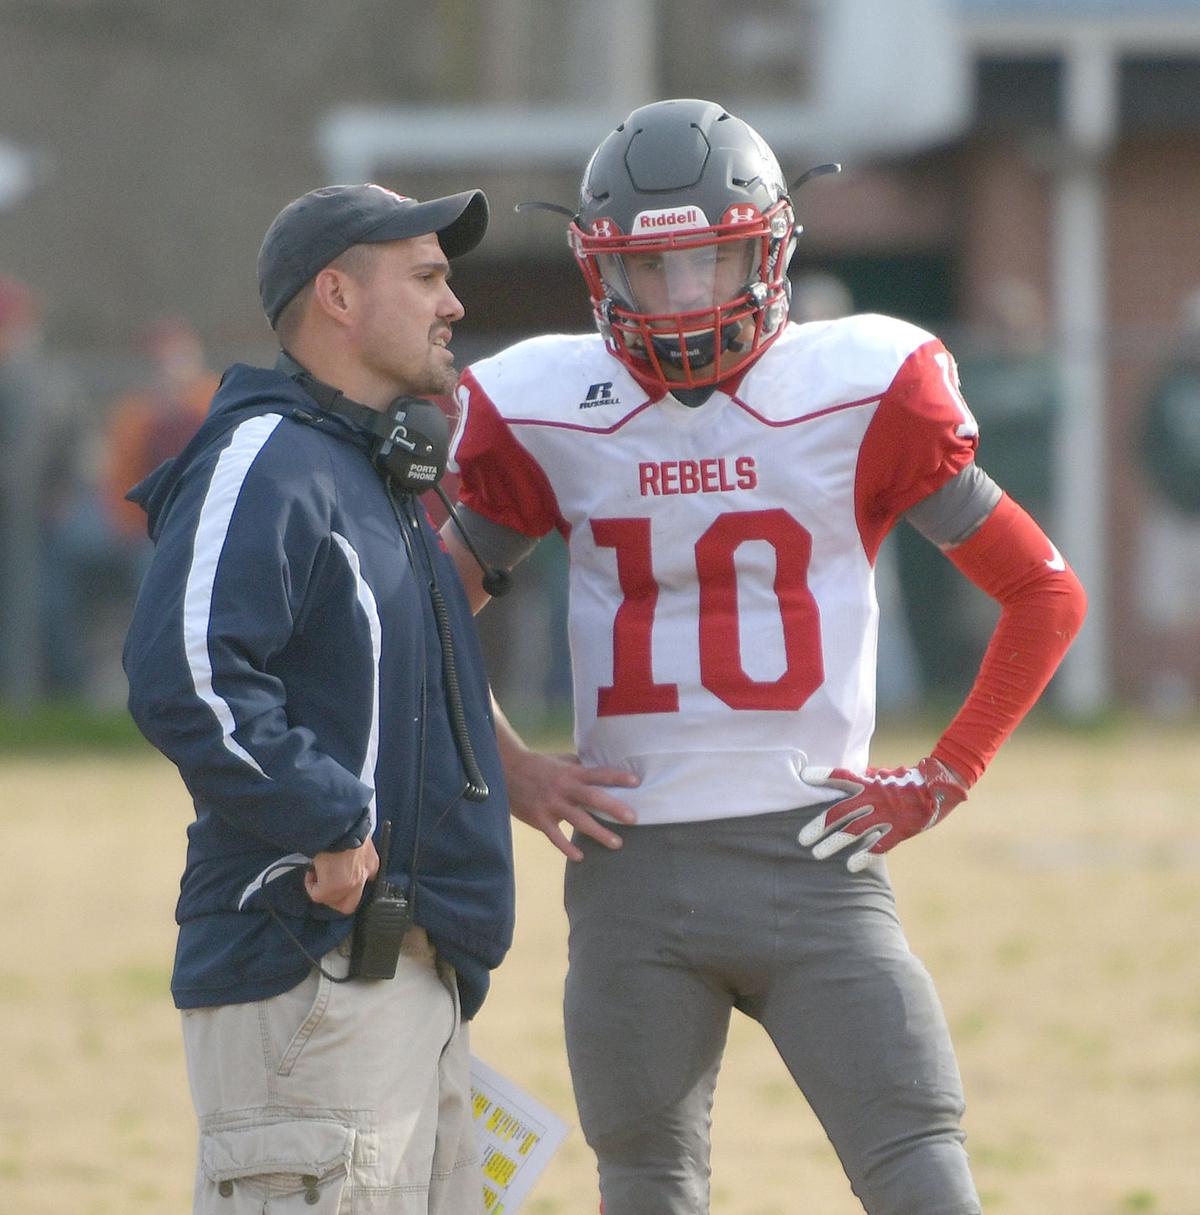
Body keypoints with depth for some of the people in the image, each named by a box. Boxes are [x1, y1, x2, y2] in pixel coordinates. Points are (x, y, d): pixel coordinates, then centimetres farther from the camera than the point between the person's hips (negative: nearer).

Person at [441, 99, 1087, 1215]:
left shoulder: (862, 396, -3)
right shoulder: (545, 419, 3)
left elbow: (1045, 596, 5)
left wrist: (947, 777, -1)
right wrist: (511, 775, 5)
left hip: (814, 858, -2)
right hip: (631, 865, 2)